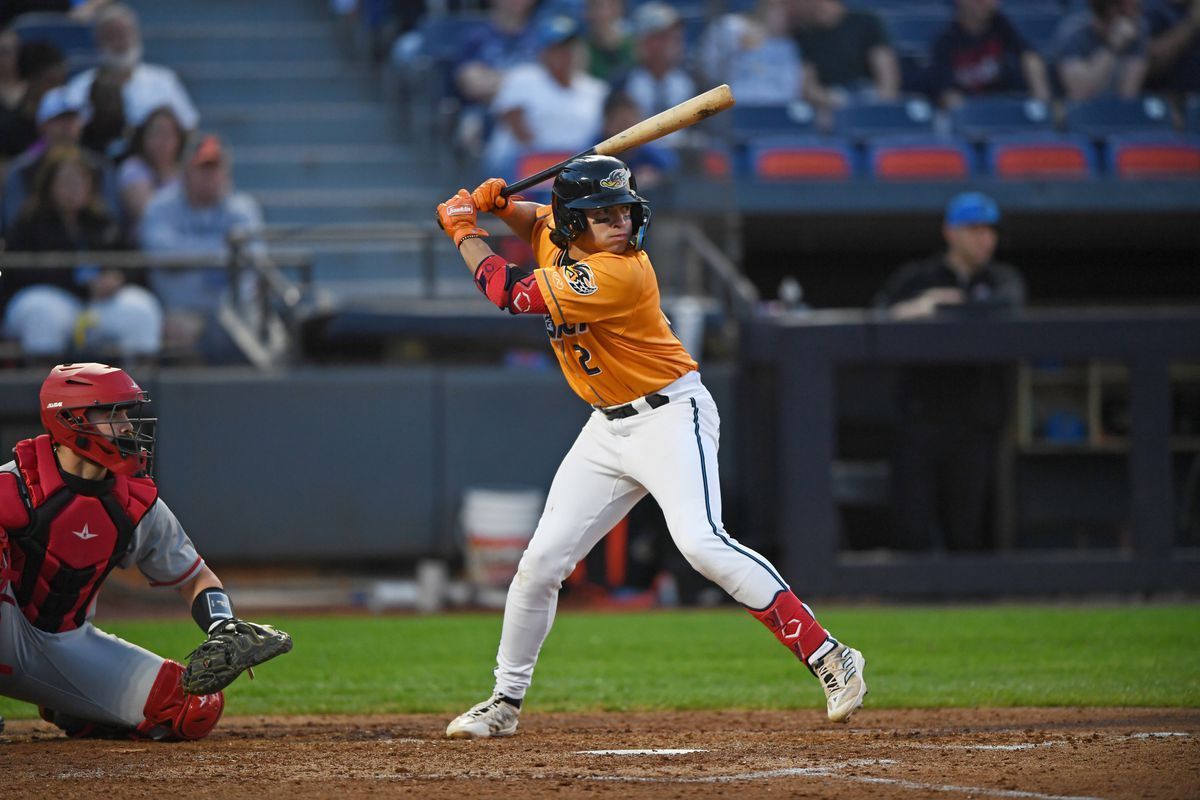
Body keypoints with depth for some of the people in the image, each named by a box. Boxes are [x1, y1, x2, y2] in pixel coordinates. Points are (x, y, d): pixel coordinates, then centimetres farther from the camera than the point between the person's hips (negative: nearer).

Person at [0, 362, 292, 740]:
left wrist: (223, 626, -10)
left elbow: (195, 578, 11)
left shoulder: (139, 505, 1)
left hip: (70, 642, 5)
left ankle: (70, 715, 13)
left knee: (197, 709, -9)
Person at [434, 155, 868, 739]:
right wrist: (499, 205, 3)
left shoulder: (620, 273, -26)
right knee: (541, 563, 6)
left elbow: (508, 292, -22)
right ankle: (505, 701, 22)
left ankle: (829, 658, -25)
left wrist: (463, 229, -7)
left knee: (701, 542, -28)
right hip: (608, 428, 8)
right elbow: (538, 222, 26)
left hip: (670, 416, -8)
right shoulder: (560, 241, -1)